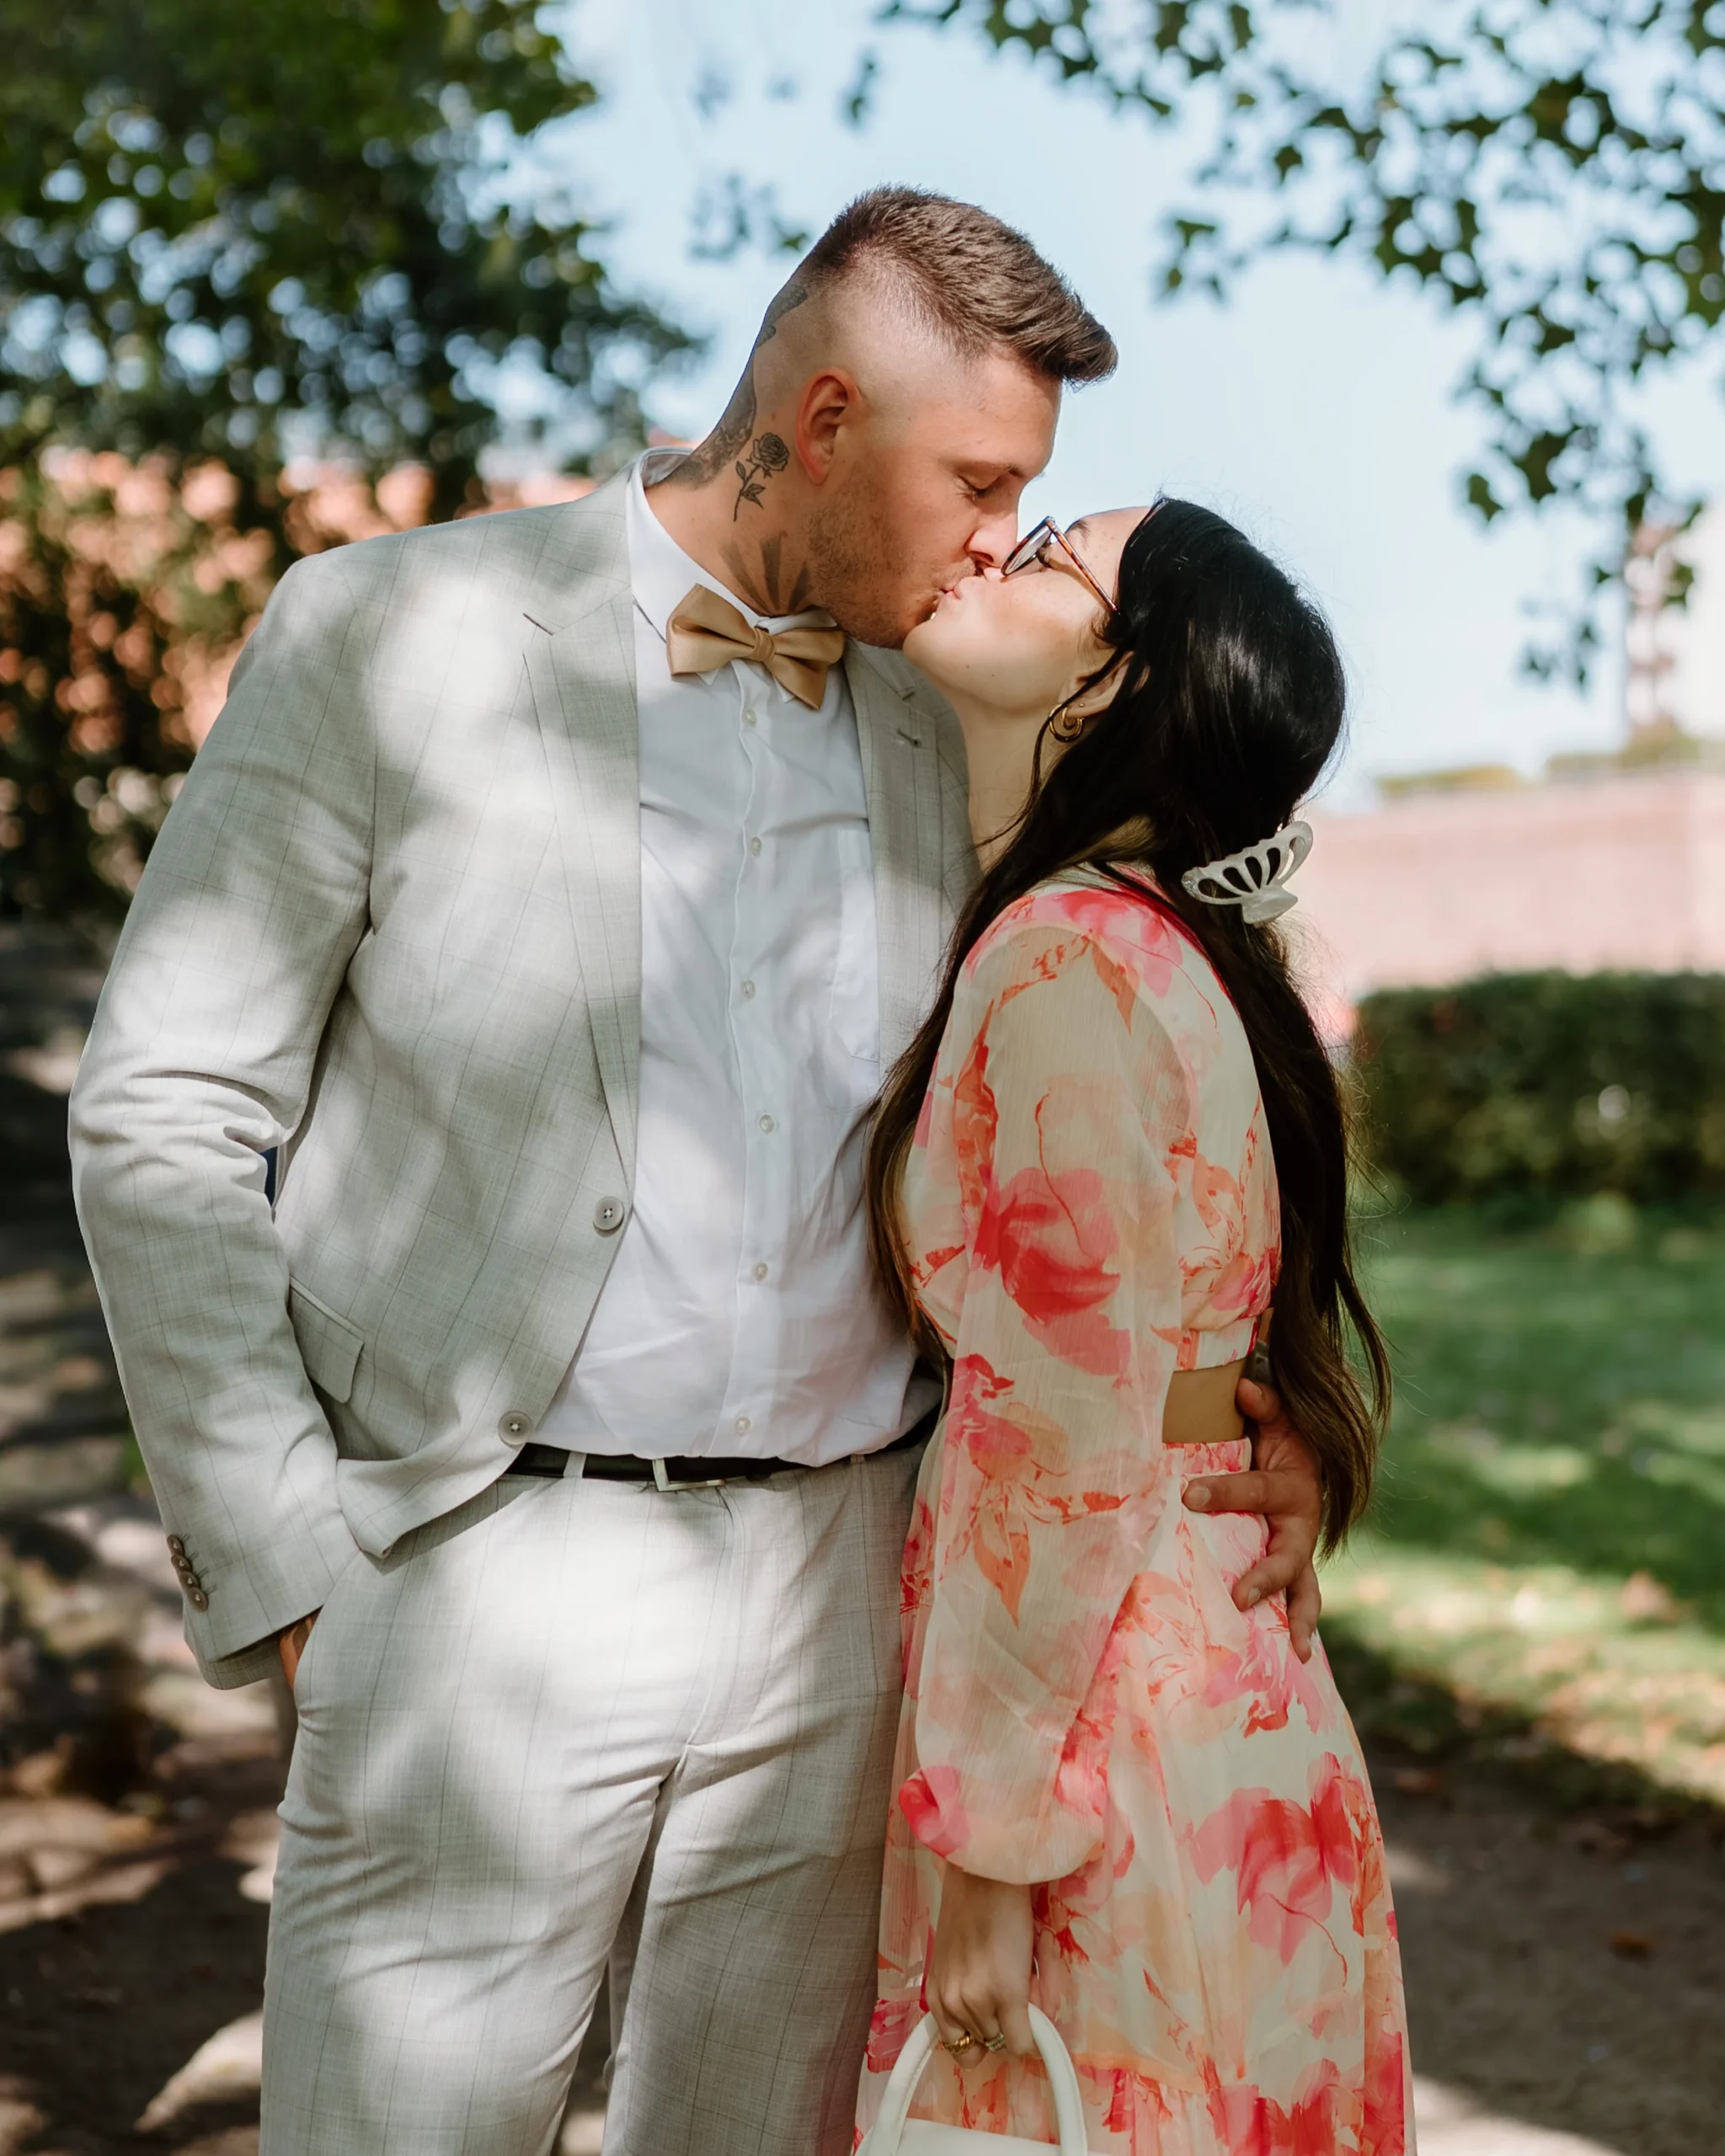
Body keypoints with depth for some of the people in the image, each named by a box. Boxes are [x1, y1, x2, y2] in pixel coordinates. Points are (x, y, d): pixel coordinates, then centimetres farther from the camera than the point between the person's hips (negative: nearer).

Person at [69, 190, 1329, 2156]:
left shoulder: (935, 738, 10)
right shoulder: (384, 637, -4)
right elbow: (163, 1119, -4)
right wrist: (281, 1569, -8)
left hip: (834, 1586, 5)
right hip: (496, 1565, -4)